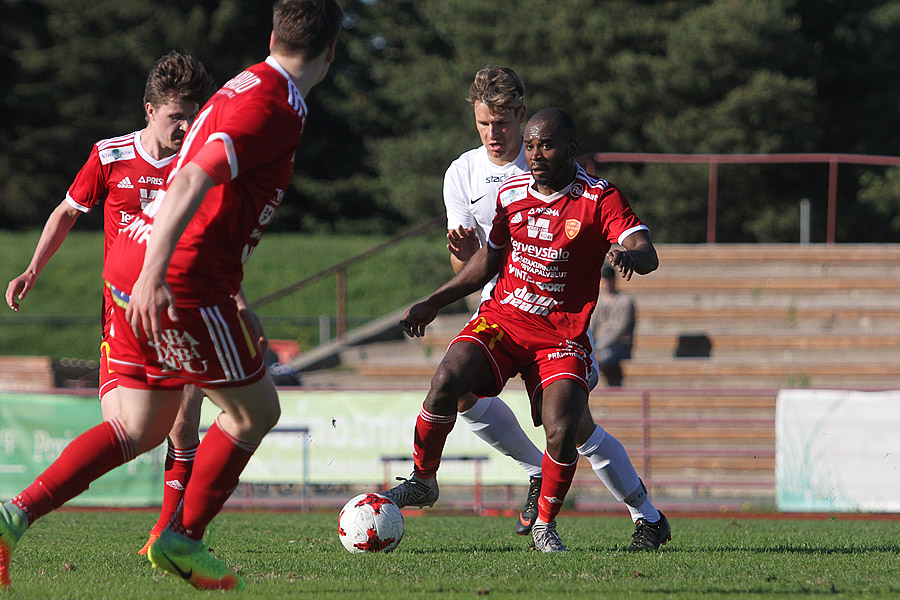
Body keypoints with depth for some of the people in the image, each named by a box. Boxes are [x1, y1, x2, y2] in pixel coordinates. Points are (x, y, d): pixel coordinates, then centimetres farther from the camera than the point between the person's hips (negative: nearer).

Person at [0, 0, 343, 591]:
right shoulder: (277, 108, -13)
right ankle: (182, 540, 11)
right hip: (181, 282, -9)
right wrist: (153, 275, -32)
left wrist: (233, 296, 32)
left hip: (132, 267, 9)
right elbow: (191, 183, -25)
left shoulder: (247, 87, 18)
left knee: (140, 429, 12)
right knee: (256, 410, 6)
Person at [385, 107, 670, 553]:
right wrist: (433, 303, 20)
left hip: (562, 336, -3)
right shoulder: (511, 194, 6)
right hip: (501, 317, 3)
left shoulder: (600, 199, -9)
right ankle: (423, 480, -3)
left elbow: (646, 254, -21)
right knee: (447, 379, -24)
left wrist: (630, 255, -46)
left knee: (562, 432, -20)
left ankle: (546, 524, 6)